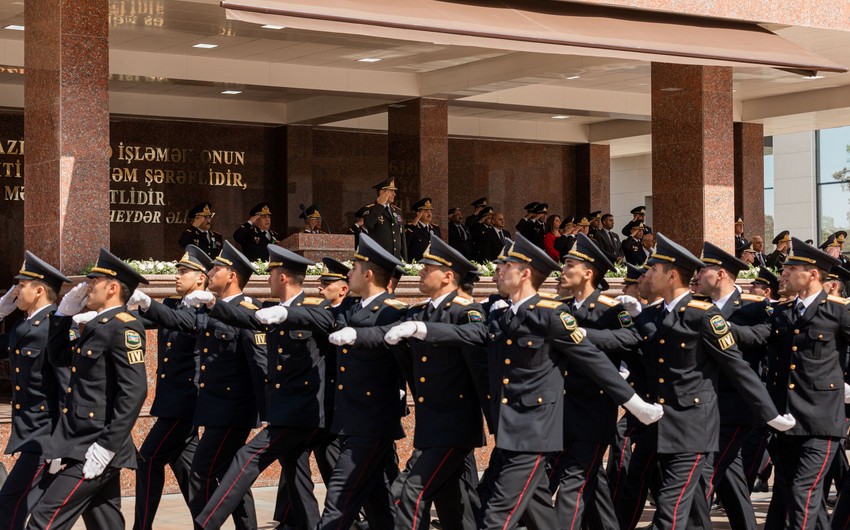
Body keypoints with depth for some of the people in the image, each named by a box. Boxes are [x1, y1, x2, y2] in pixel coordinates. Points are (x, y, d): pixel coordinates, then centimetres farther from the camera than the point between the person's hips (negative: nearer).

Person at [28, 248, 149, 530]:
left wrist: (108, 446, -24)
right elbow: (58, 356, 24)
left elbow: (134, 391, -22)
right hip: (82, 445, 10)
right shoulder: (99, 325, 15)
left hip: (95, 450, -10)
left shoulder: (123, 327, -14)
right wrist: (65, 313, 12)